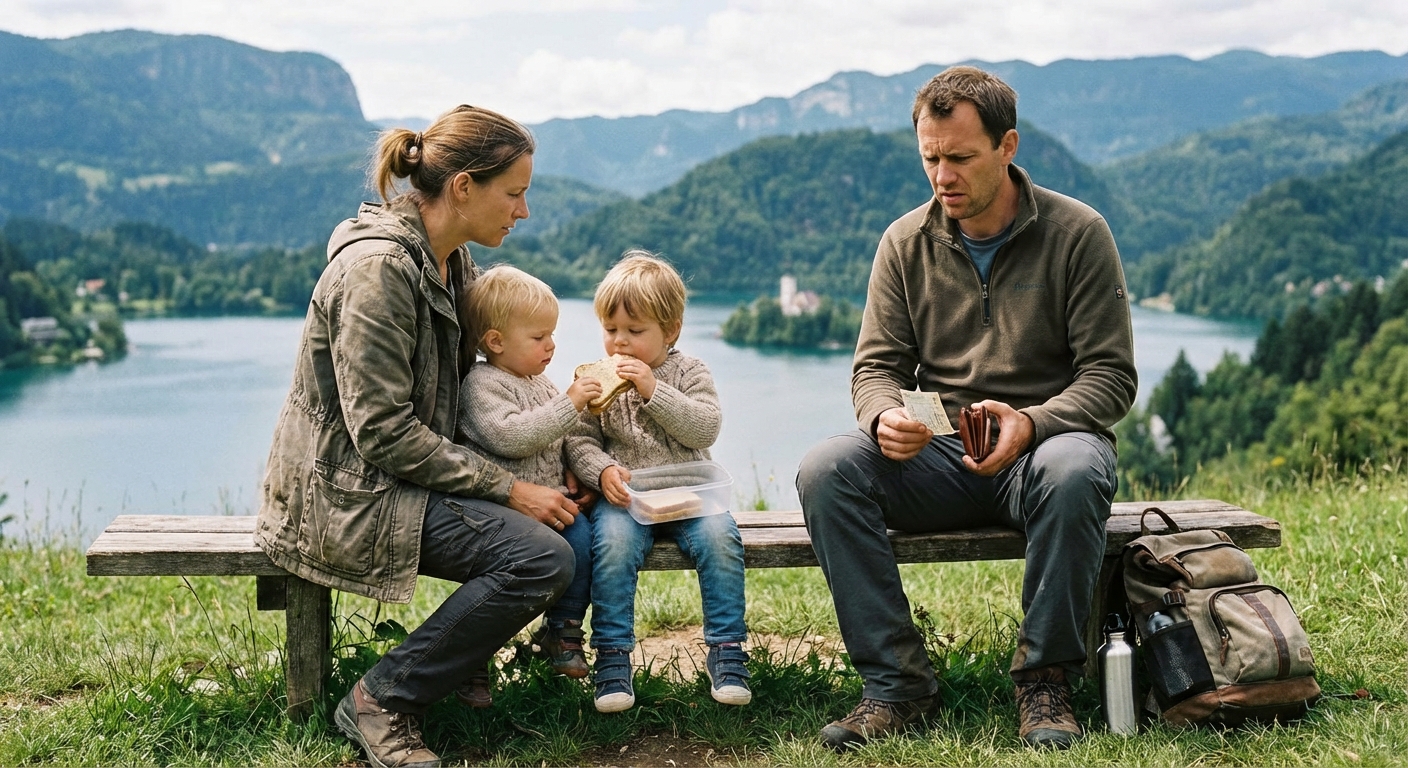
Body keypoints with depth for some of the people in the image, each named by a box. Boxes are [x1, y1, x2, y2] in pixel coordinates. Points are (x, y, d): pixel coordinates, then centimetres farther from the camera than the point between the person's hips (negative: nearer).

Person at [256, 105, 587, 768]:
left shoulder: (452, 260, 9)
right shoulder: (377, 267, -20)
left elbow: (460, 385, 15)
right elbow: (383, 431, -23)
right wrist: (507, 488, -20)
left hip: (401, 472, 9)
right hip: (345, 492, -9)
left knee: (559, 512, 1)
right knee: (541, 558, -22)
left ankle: (462, 658, 14)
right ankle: (381, 701, -9)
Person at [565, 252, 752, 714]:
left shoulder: (689, 372, 6)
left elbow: (705, 430, -9)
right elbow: (580, 440, 3)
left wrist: (653, 390, -17)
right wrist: (603, 471, -18)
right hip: (625, 495, 0)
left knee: (720, 537, -27)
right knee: (613, 543, -30)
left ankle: (726, 650, -14)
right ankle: (613, 658, -21)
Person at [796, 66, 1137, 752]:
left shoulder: (1077, 233, -2)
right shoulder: (905, 242, 7)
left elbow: (1110, 375, -5)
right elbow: (876, 365, 7)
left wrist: (1030, 423, -25)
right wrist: (885, 416, -18)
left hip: (1046, 441, -2)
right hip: (937, 456, 3)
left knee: (1074, 471, -39)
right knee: (825, 470, -25)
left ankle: (1044, 680, -19)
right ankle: (897, 682, -18)